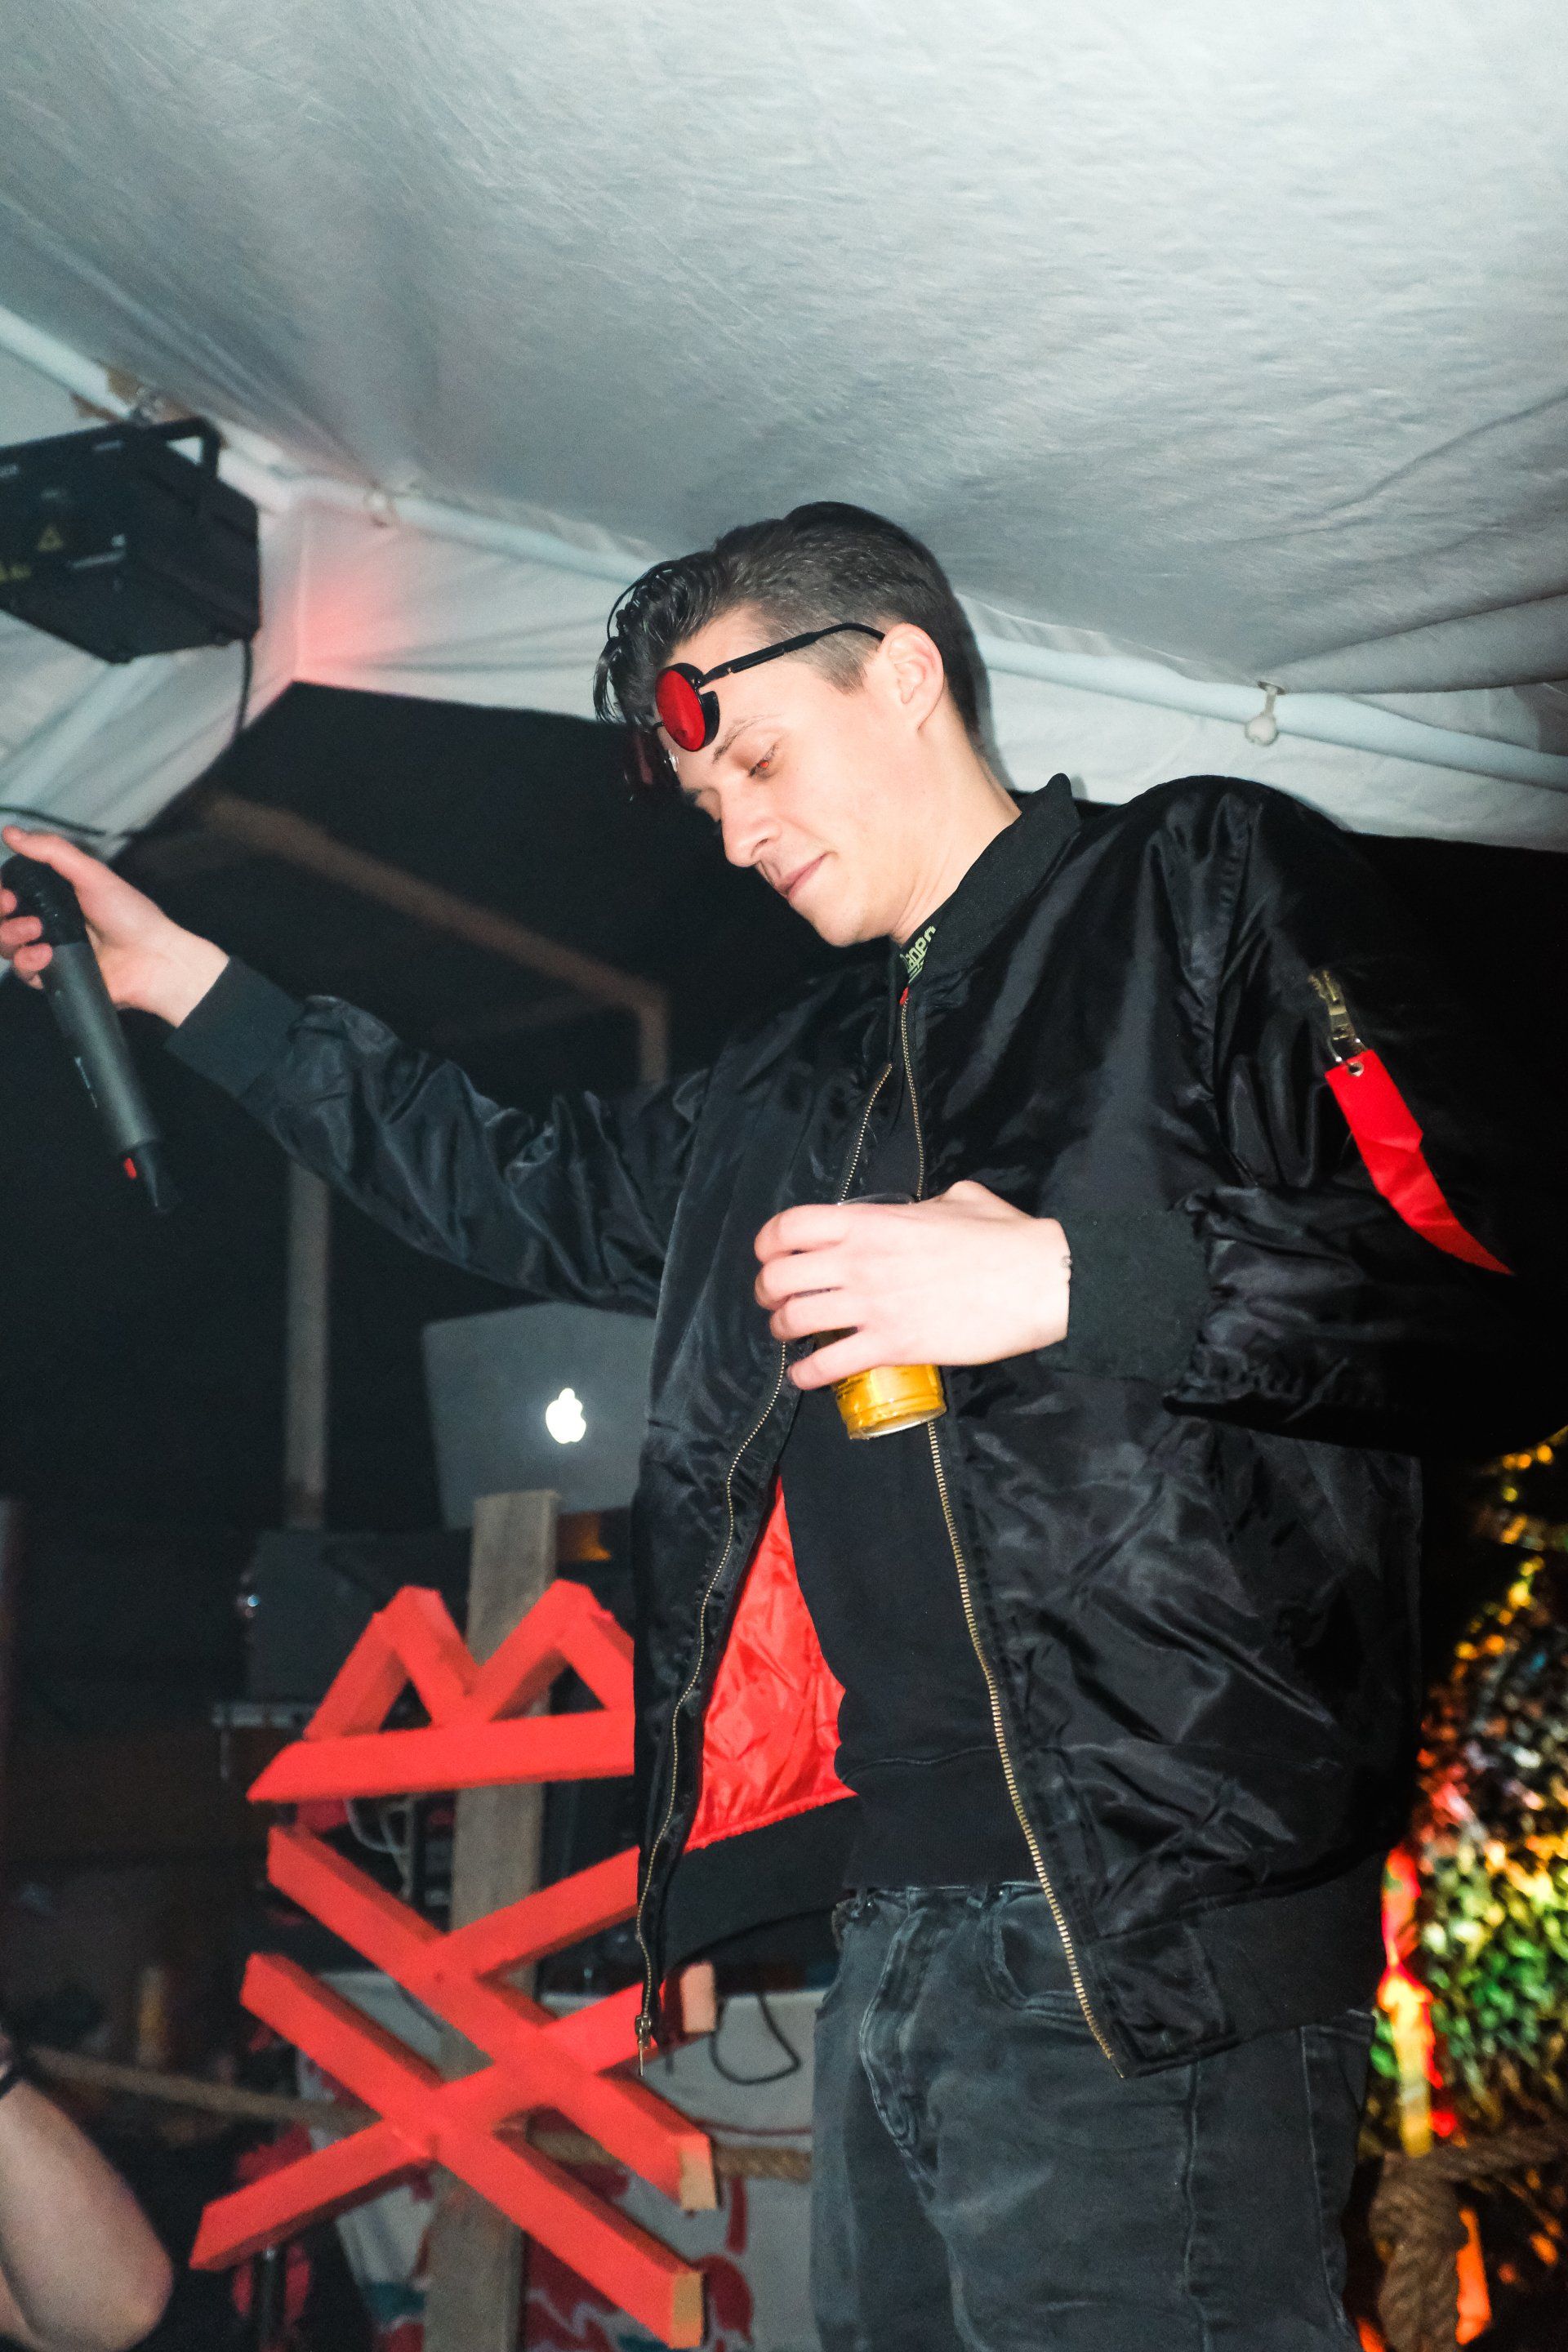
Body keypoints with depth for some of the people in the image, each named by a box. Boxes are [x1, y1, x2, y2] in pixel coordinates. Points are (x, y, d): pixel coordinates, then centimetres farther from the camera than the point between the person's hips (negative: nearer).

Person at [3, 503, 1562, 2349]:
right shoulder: (813, 1074, 23)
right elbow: (530, 1195, 35)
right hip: (892, 1939, 7)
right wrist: (183, 984, 33)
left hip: (1143, 1931, -7)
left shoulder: (1206, 882, 1)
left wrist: (1071, 1278, -17)